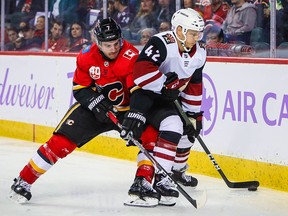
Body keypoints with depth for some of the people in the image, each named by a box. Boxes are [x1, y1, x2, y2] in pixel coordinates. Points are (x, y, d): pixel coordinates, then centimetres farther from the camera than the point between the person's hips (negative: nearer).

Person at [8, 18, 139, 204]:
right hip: (93, 105, 1)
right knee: (61, 141, -10)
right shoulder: (87, 57, -14)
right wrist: (96, 102, -25)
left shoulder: (131, 56, -24)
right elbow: (80, 89, -6)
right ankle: (24, 181, -1)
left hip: (126, 108, 0)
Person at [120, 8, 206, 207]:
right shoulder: (161, 43, -24)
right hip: (145, 94, -9)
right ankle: (160, 178, -29)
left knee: (189, 131, 16)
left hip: (168, 98, 9)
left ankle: (177, 169, 43)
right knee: (172, 126, -27)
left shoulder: (199, 54, 1)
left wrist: (194, 114, 10)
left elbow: (194, 87, 10)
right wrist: (165, 84, -35)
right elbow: (142, 69, -37)